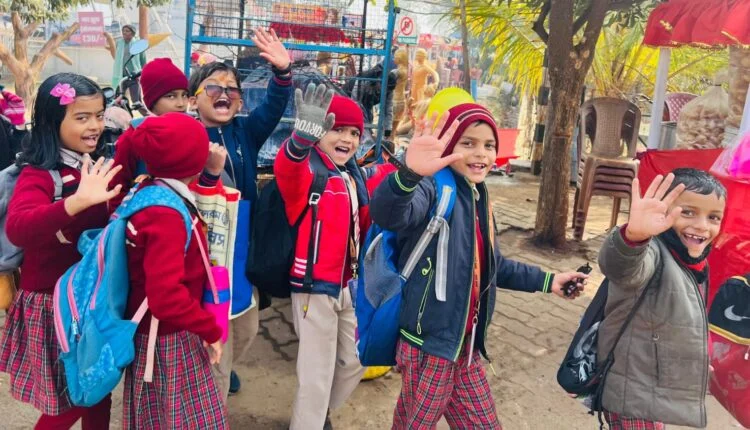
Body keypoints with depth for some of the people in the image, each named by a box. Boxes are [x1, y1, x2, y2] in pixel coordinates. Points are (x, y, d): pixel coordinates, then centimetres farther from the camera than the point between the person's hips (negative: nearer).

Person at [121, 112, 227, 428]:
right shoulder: (167, 215, -27)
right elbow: (167, 297, -30)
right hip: (168, 339, -9)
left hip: (164, 333, 9)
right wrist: (211, 330, -19)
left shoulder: (148, 192, 0)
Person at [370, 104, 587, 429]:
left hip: (465, 343, 9)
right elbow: (388, 214, -41)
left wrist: (546, 281, 25)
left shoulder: (477, 197, 10)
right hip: (429, 343, -8)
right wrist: (409, 174, -60)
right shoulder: (434, 188, -17)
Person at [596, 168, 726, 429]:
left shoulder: (696, 265, 4)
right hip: (634, 399, -9)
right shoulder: (654, 253, -24)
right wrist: (633, 235, -69)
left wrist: (697, 365, 31)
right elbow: (621, 266, -49)